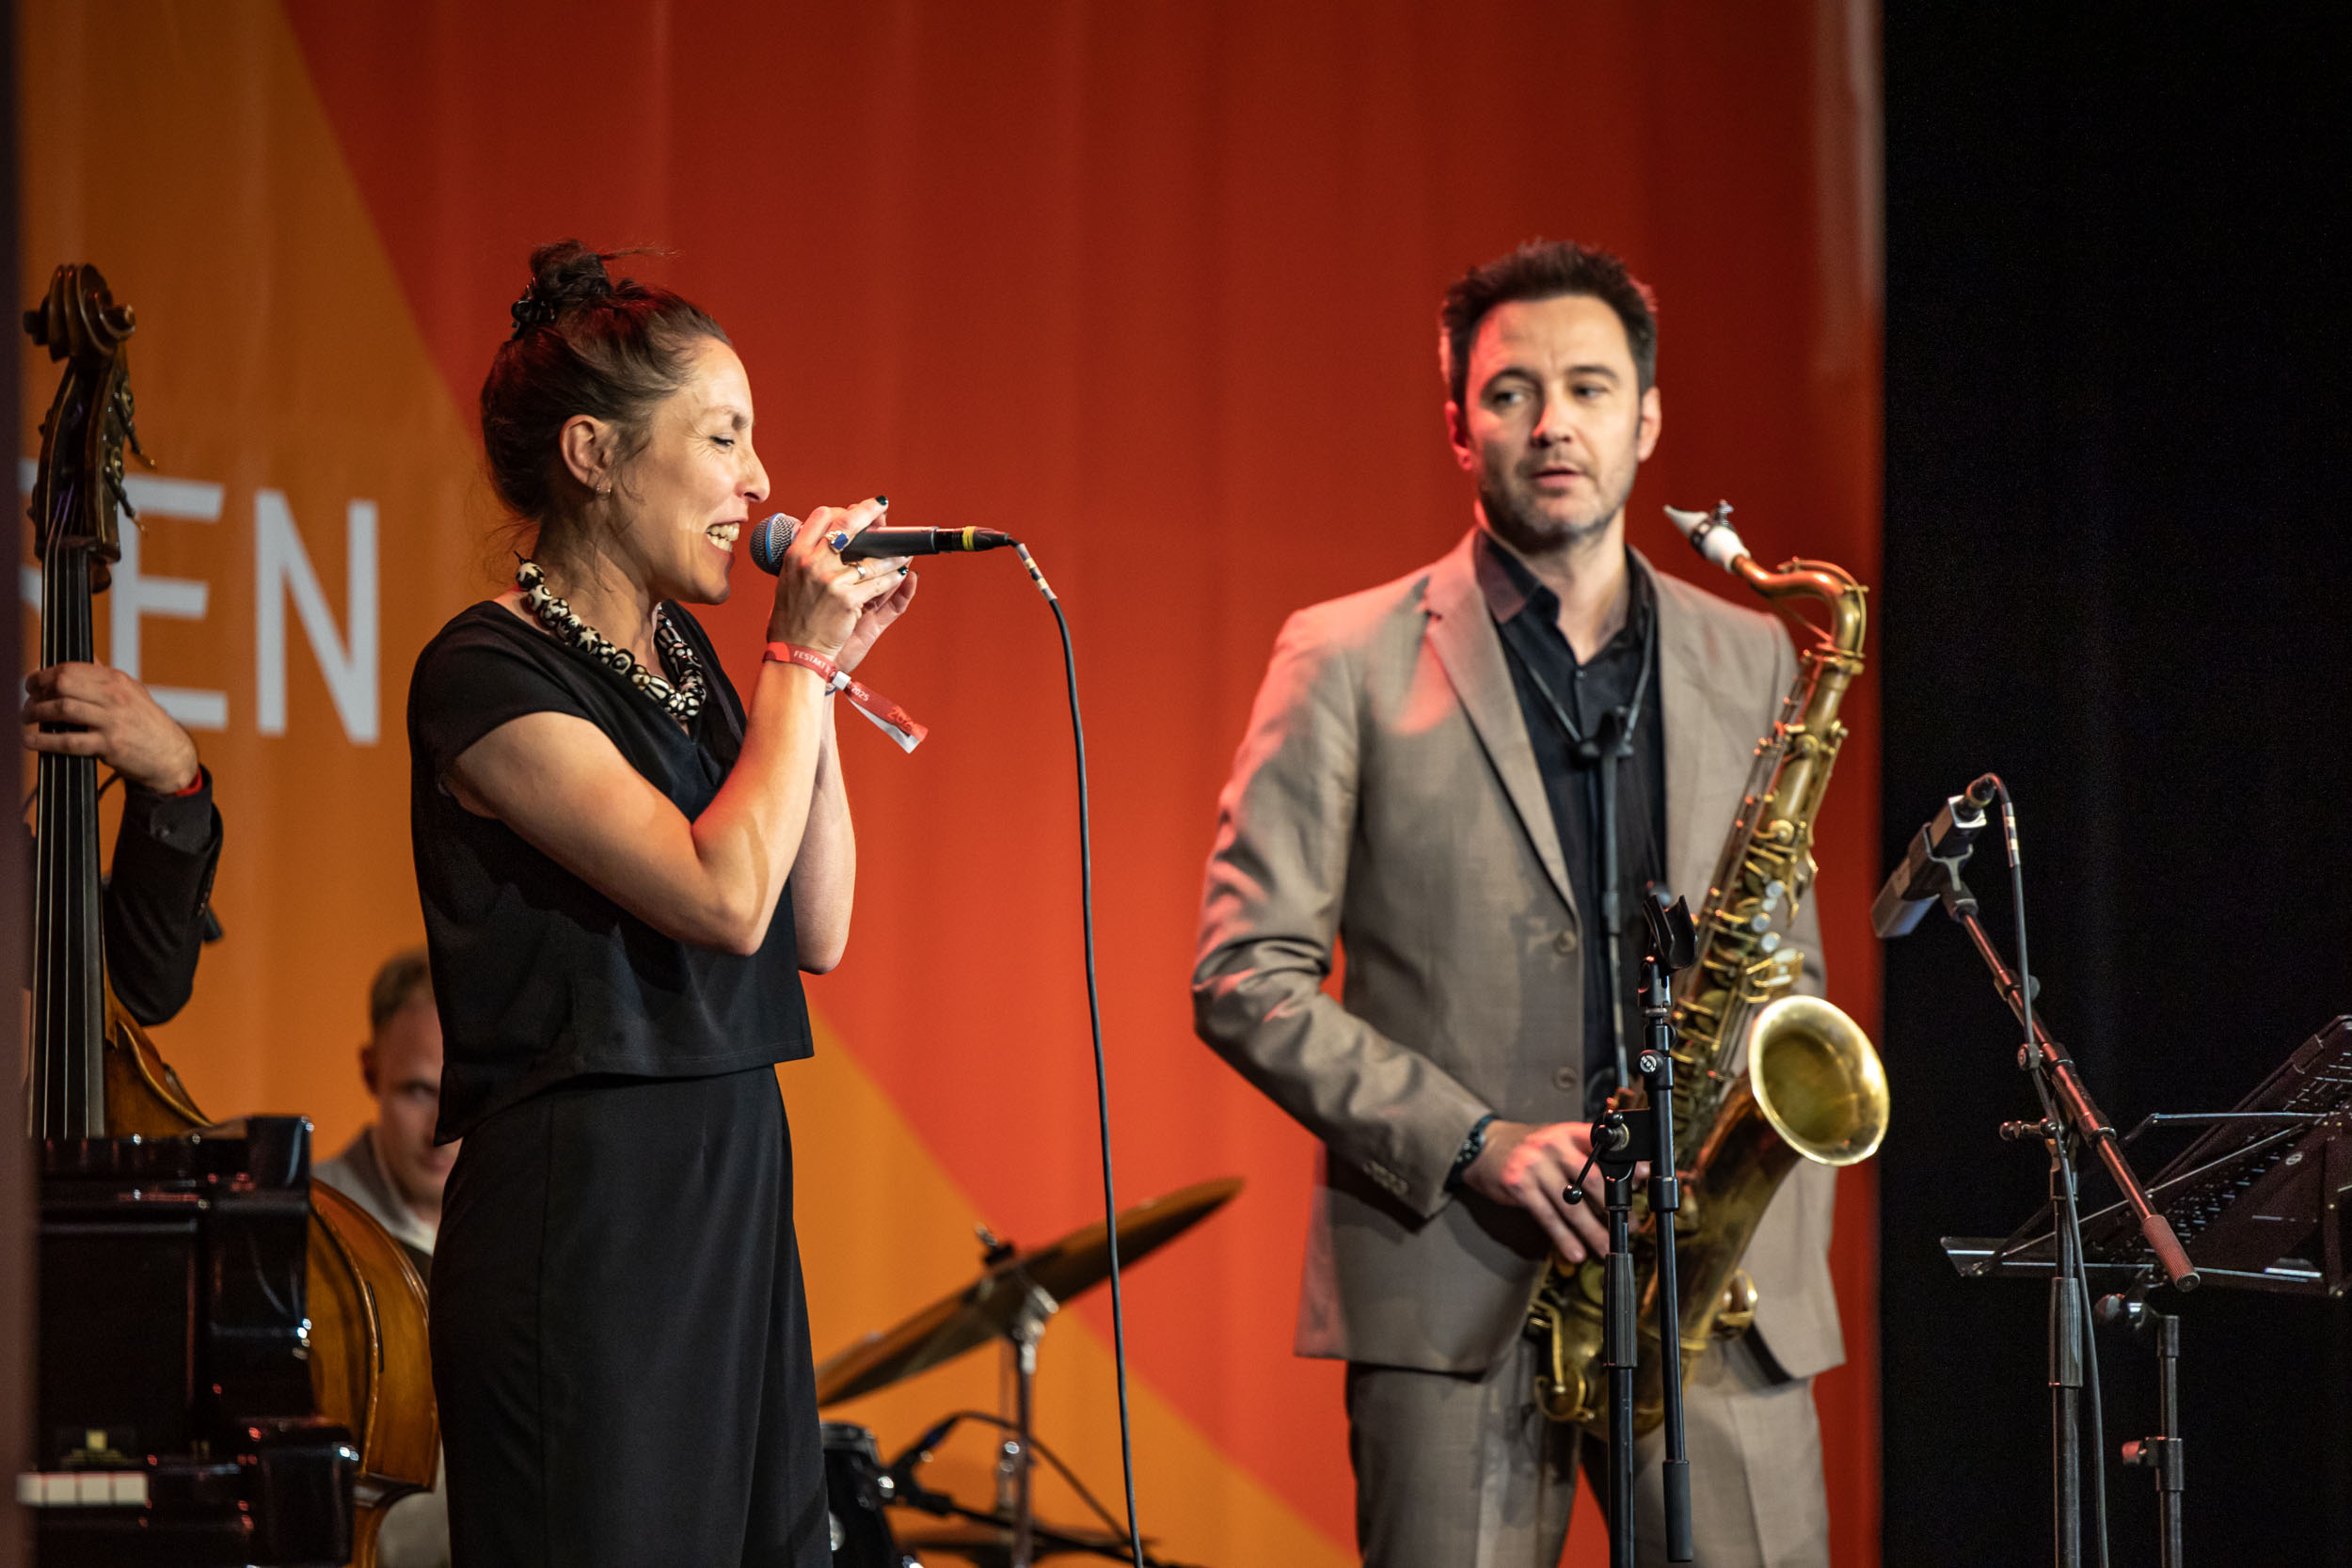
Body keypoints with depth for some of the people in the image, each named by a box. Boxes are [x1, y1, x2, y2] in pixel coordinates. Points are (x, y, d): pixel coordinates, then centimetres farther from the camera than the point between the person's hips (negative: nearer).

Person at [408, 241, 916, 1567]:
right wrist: (803, 662, -9)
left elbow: (817, 932, 12)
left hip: (733, 1196, 8)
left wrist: (829, 669, 6)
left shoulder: (678, 656, 15)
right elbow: (724, 895, -20)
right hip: (581, 1216, -8)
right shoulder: (487, 675, -11)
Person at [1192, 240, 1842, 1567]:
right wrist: (1472, 1144, -12)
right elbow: (1246, 983, -1)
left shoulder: (1748, 660, 15)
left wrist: (1789, 1225, 3)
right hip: (1457, 1293, -3)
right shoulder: (1349, 663, 3)